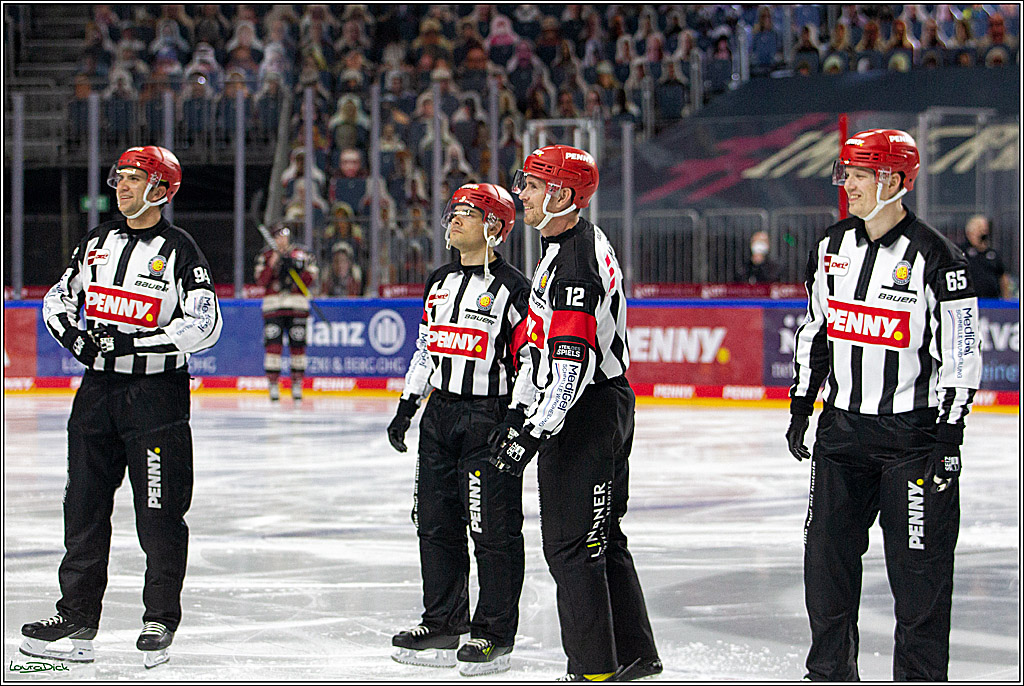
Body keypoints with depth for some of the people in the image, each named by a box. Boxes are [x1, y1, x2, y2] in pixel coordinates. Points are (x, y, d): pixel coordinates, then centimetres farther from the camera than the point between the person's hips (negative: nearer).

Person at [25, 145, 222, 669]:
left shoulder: (179, 251, -7)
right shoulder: (97, 242, 11)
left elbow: (204, 325, -14)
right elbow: (59, 297, 19)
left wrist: (133, 343, -19)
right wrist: (74, 335, -3)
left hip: (156, 389, -6)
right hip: (98, 385, 6)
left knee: (159, 511, -4)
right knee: (85, 502, 6)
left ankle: (161, 619, 6)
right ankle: (77, 615, 13)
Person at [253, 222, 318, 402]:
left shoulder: (302, 255, 8)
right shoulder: (265, 257, 8)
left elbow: (310, 279, -1)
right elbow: (261, 281, -4)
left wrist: (295, 269, -15)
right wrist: (271, 265, -16)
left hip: (297, 307, 1)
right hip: (273, 305, -1)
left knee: (297, 345, 1)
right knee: (273, 345, -9)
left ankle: (297, 384, 12)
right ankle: (272, 384, -3)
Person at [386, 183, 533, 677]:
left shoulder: (512, 288, -8)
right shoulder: (439, 283, 15)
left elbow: (535, 358, -11)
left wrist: (517, 420, -18)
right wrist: (406, 407, 19)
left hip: (489, 419, -8)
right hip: (439, 415, 8)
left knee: (494, 529, -5)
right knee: (435, 522, 9)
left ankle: (495, 634, 1)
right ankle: (444, 622, 19)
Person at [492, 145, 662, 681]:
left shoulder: (574, 263, -21)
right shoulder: (582, 244, 14)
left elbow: (572, 360, -27)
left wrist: (535, 430, -27)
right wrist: (532, 413, 26)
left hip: (585, 414, -11)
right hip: (608, 402, 11)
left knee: (570, 545, -7)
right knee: (600, 537, 17)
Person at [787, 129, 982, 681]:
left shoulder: (936, 258, -11)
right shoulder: (831, 249, 7)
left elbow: (961, 353, -10)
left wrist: (949, 437, -13)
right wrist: (801, 407, 15)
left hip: (913, 431, -6)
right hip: (842, 428, 6)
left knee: (919, 564, -2)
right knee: (827, 553, 7)